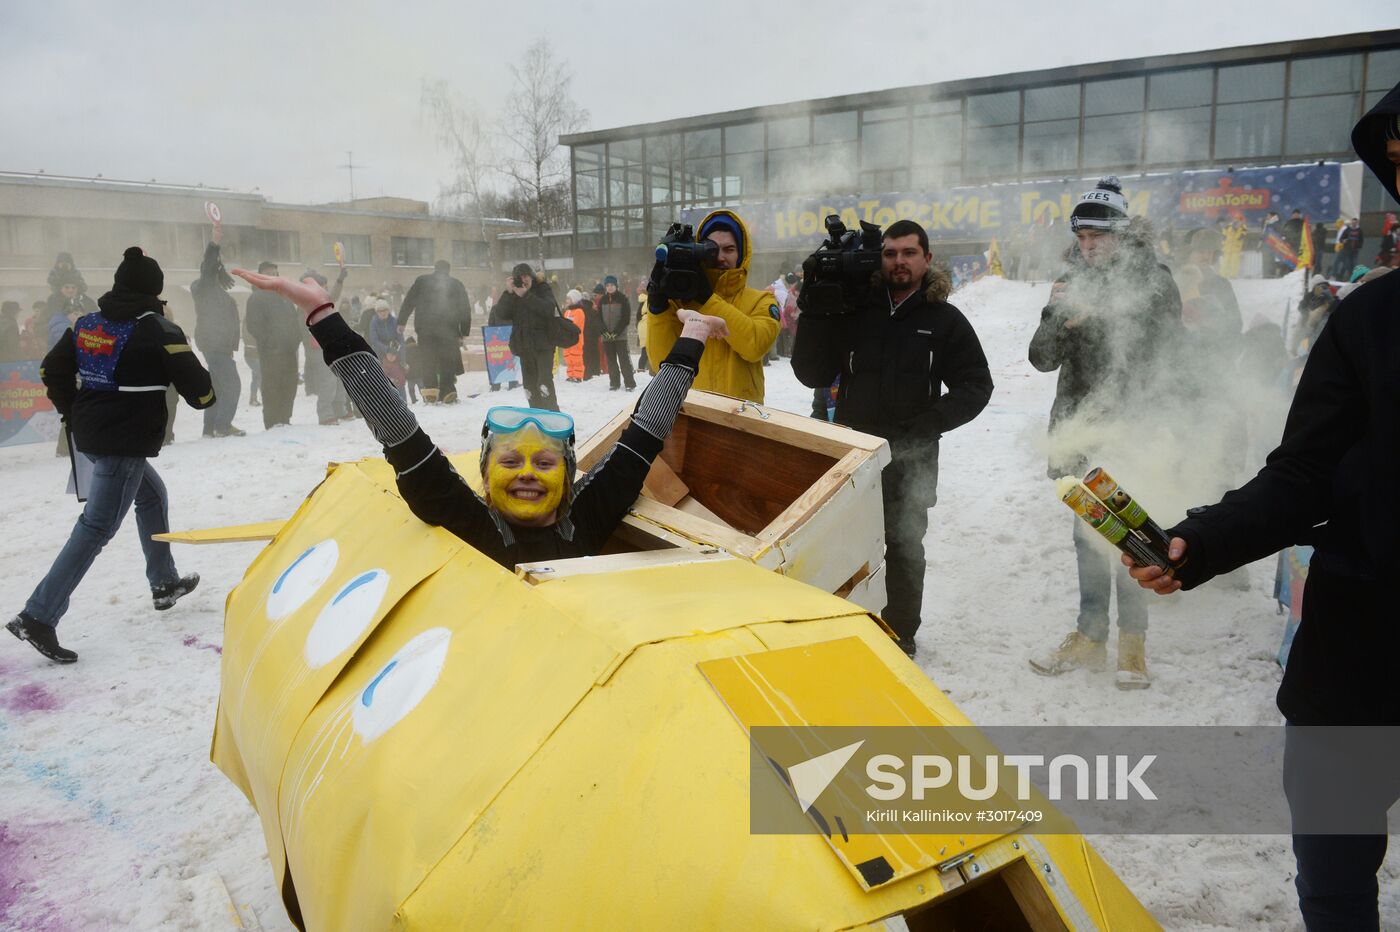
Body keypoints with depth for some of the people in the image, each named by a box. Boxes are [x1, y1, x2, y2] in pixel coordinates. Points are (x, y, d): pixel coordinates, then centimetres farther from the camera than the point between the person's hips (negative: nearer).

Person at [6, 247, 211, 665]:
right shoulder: (158, 329, -11)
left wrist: (73, 414, 25)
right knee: (96, 528, -5)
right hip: (127, 443, -8)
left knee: (152, 494, 26)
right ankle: (39, 617, -8)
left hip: (90, 434, 8)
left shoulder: (87, 324, 8)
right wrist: (206, 395, 11)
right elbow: (198, 390, -12)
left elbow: (53, 370, 15)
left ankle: (164, 583, 35)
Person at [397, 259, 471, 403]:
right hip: (449, 330, 0)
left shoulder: (421, 281, 9)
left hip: (425, 329, 0)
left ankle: (430, 389, -7)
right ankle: (448, 392, -8)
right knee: (447, 362, 3)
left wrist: (401, 322, 14)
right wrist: (464, 333, 12)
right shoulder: (457, 285, 11)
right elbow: (465, 310, 10)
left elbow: (408, 302, 7)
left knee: (428, 361, 7)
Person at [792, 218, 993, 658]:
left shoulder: (945, 320, 0)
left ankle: (900, 636, 26)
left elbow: (976, 386, 1)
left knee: (904, 548, 11)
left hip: (911, 460, -1)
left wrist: (927, 425, -13)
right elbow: (812, 374, -2)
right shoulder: (854, 309, 2)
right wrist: (814, 309, -13)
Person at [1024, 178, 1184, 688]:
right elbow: (1043, 359, 3)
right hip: (1082, 431, 4)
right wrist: (1055, 316, -14)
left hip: (1132, 432, -4)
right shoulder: (1072, 283, 8)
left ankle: (1133, 644, 11)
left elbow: (1165, 357, -6)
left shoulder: (1154, 281, -4)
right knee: (1088, 535, 10)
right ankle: (1091, 636, 20)